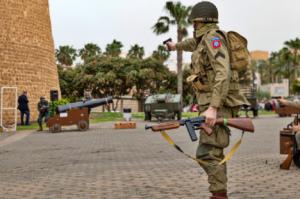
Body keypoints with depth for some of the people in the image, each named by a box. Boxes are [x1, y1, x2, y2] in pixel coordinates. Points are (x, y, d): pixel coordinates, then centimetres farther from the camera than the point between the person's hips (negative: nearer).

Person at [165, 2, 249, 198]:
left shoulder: (213, 37, -12)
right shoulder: (206, 39, 17)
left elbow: (223, 73, -24)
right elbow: (195, 43, 44)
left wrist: (213, 107, -31)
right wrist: (177, 45, 65)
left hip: (218, 104, -10)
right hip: (213, 104, 10)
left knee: (208, 153, -15)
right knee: (213, 153, 9)